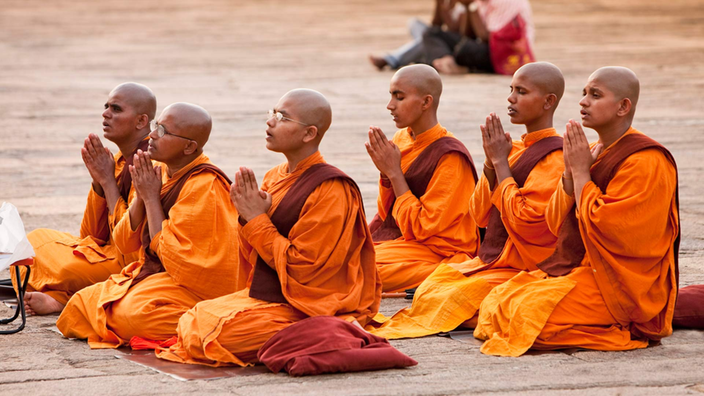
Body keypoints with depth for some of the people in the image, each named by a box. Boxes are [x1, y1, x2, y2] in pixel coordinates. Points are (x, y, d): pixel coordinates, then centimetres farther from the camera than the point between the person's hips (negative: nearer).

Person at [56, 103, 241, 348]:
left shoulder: (204, 186, -20)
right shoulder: (162, 173, 5)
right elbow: (125, 243, 6)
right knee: (83, 302, -3)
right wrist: (141, 194, -10)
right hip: (151, 272, 9)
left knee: (130, 313, -30)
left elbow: (171, 253, -21)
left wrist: (152, 197, -15)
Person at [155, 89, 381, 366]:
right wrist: (246, 216, -7)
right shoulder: (275, 178, 9)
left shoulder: (331, 190, -17)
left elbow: (299, 265, -19)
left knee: (217, 336, -23)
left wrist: (257, 220, -14)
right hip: (264, 295, 9)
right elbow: (251, 259, 12)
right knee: (190, 323, -1)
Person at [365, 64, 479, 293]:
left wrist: (394, 172, -15)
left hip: (439, 255, -8)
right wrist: (385, 173, -7)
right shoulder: (402, 140, 7)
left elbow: (420, 228, -17)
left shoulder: (450, 157, -17)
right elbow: (387, 213, 12)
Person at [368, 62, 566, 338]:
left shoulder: (554, 157, -13)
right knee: (426, 292, -8)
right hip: (490, 261, 9)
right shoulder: (516, 149, 14)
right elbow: (479, 215, 11)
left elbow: (523, 219, -22)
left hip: (522, 271, -9)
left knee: (453, 300, -23)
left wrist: (501, 162, -13)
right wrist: (491, 163, -4)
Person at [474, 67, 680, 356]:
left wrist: (581, 173, -13)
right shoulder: (594, 152, 13)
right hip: (572, 265, 9)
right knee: (495, 304, -4)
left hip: (620, 285, -9)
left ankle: (617, 333, -6)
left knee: (531, 311, -25)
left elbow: (603, 228, -22)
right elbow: (554, 224, 11)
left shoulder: (646, 161, -15)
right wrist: (570, 173, -5)